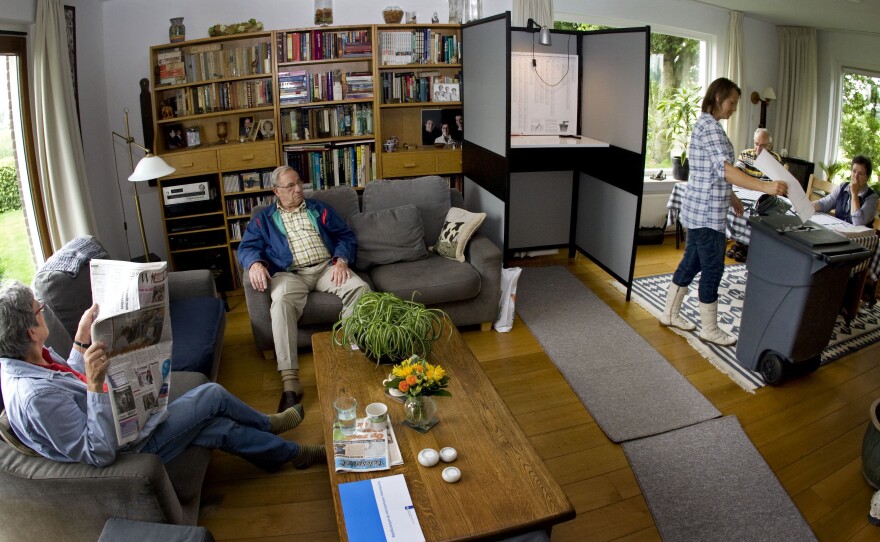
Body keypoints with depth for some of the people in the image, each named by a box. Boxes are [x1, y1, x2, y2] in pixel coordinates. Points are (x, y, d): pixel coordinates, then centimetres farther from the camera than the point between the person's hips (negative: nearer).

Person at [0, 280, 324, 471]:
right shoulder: (36, 395, -35)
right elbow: (99, 454, -32)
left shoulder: (27, 359, -5)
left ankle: (289, 453, 30)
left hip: (124, 416, 9)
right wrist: (96, 384, -42)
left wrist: (81, 340, 2)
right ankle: (267, 424, 24)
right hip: (125, 447, -9)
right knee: (213, 394, -6)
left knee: (217, 427, 10)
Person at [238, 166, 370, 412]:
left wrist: (341, 260, -6)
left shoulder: (319, 209, 22)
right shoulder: (263, 218, 19)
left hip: (326, 267, 2)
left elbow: (346, 236, 15)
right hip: (290, 273, -2)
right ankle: (290, 382, -42)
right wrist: (255, 263, -17)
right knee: (281, 302, -36)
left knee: (360, 288, -28)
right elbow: (247, 247, 8)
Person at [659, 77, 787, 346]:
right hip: (707, 212, -10)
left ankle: (670, 314, 27)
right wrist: (765, 187, -34)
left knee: (691, 262, 16)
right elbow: (725, 169, -28)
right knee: (713, 268, 0)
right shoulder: (709, 126, -17)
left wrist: (730, 196, 24)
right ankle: (709, 330, 12)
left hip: (699, 209, 10)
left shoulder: (705, 124, 15)